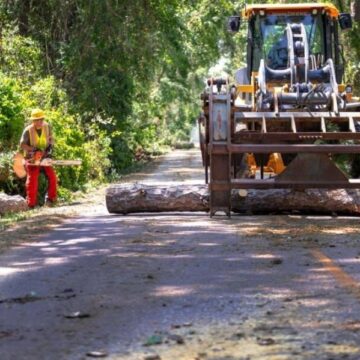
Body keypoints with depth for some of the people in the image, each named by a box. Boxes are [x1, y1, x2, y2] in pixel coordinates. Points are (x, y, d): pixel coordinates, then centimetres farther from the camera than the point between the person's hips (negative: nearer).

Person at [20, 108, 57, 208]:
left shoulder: (47, 127, -4)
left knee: (52, 176, -6)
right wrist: (34, 150, -24)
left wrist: (50, 147, -10)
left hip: (45, 158, 4)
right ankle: (31, 204, -9)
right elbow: (22, 144, -14)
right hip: (32, 159, -4)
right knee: (32, 179, -12)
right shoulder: (28, 130, -15)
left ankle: (51, 198, 7)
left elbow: (51, 139, 8)